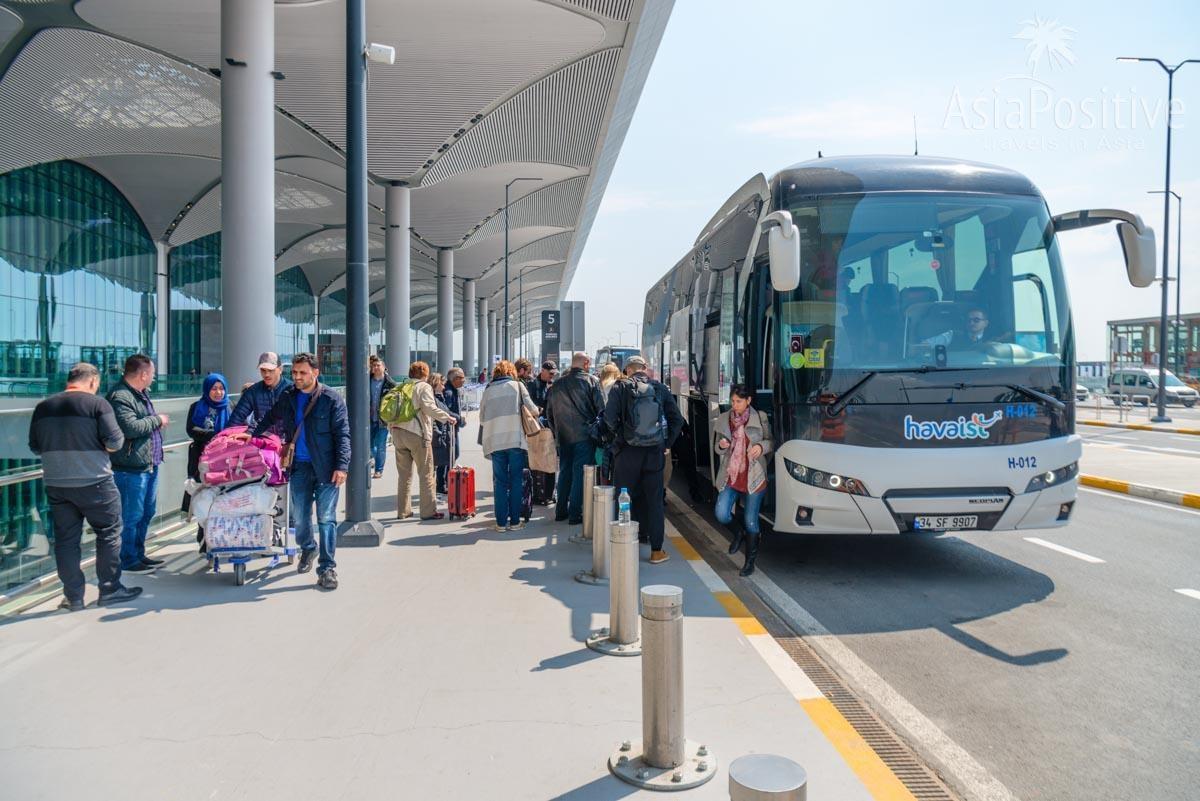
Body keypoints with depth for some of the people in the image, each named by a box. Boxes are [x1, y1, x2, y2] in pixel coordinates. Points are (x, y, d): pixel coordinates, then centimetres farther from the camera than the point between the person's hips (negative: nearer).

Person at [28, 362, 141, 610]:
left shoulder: (43, 407, 6)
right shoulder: (97, 403, -10)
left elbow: (35, 447, 11)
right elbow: (114, 443, -14)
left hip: (56, 485, 5)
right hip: (93, 483, -5)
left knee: (65, 540, 10)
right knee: (109, 534, 8)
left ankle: (73, 597, 15)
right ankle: (110, 590, 13)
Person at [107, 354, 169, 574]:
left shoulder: (141, 393, 15)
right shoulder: (120, 397, -17)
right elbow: (130, 427, -28)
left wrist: (159, 422, 14)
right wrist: (157, 420, -14)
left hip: (149, 465, 10)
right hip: (131, 468, -10)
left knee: (147, 512, 18)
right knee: (131, 516, -1)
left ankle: (138, 554, 30)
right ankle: (128, 560, 9)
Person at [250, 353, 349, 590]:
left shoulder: (331, 399, -6)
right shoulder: (287, 397, 9)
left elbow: (342, 435, -8)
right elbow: (270, 419, 27)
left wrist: (341, 466, -16)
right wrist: (252, 435, 16)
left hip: (325, 467, -4)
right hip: (299, 466, 4)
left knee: (326, 518, -4)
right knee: (300, 516, 12)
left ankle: (327, 568, 3)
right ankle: (307, 549, 40)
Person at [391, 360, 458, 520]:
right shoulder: (424, 387, -2)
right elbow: (429, 407, -17)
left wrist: (392, 430, 20)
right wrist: (447, 417, -13)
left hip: (398, 432, 6)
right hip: (417, 434, -6)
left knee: (404, 474, 14)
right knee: (426, 473, 2)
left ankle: (403, 510, 18)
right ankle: (428, 511, 3)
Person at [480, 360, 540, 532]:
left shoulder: (488, 390, 9)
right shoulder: (517, 385, 4)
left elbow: (482, 418, 10)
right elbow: (532, 408, -3)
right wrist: (536, 411, 19)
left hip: (495, 442, 2)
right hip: (516, 439, -2)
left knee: (500, 482, 8)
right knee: (516, 481, 7)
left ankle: (501, 522, 7)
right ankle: (514, 521, 8)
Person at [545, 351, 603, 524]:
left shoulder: (557, 384, 8)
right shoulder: (591, 381, -7)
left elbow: (549, 413, 13)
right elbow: (601, 408, -9)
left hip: (563, 437, 5)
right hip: (584, 435, -5)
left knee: (564, 471, 15)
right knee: (580, 473, 0)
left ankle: (561, 511, 20)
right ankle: (575, 514, 1)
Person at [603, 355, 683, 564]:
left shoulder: (620, 387, -3)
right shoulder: (660, 388, 4)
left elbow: (609, 418, -13)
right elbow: (677, 419, 1)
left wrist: (619, 435, 2)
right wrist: (667, 443, 9)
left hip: (627, 452, -2)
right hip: (654, 453, 2)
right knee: (654, 501, 8)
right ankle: (656, 551, 11)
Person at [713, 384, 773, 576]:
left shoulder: (760, 419, -3)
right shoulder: (724, 420, 5)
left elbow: (771, 442, 7)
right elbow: (718, 449, 14)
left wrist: (761, 446, -14)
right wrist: (721, 446, -9)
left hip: (753, 477, -3)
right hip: (730, 476, 3)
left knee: (751, 521, 2)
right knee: (721, 514, -12)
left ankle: (750, 561, 21)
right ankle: (738, 534, 23)